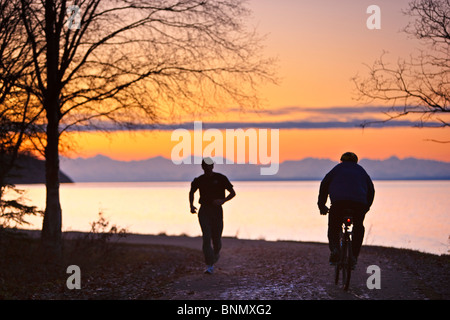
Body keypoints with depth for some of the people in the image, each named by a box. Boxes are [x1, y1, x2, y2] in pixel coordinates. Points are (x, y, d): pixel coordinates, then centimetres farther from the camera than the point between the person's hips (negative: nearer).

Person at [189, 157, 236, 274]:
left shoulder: (221, 178, -3)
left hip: (217, 211, 0)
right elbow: (191, 192, 23)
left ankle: (216, 252, 42)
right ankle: (209, 266, -15)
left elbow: (233, 193, 0)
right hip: (204, 211, 1)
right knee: (206, 237, -14)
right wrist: (191, 206, 7)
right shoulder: (199, 180, 4)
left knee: (216, 238, 5)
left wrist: (223, 200, -18)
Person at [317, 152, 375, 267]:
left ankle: (334, 249, -11)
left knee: (333, 227, 16)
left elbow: (324, 185, 15)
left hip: (339, 202, -2)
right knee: (358, 228, 24)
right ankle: (354, 256, 13)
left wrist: (321, 205, 20)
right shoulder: (361, 170, 28)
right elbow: (371, 189, 27)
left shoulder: (337, 168, 22)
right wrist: (367, 206, 37)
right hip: (359, 204, 2)